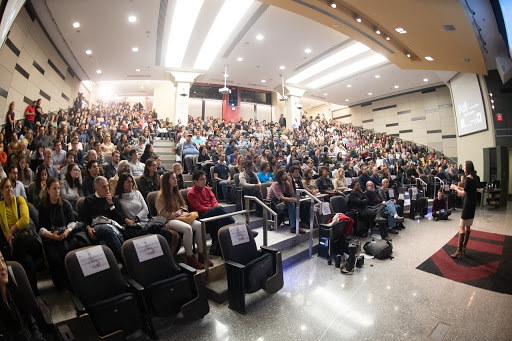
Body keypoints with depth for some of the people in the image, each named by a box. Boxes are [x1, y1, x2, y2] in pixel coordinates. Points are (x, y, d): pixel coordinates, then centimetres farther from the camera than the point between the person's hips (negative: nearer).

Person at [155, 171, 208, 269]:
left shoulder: (176, 192, 20)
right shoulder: (161, 196, -2)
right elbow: (162, 214, -6)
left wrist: (181, 211, 3)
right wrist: (174, 214, -14)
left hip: (180, 217, 7)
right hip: (169, 220, -6)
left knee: (199, 225, -22)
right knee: (188, 228, -35)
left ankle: (201, 255, -16)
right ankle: (190, 258, -23)